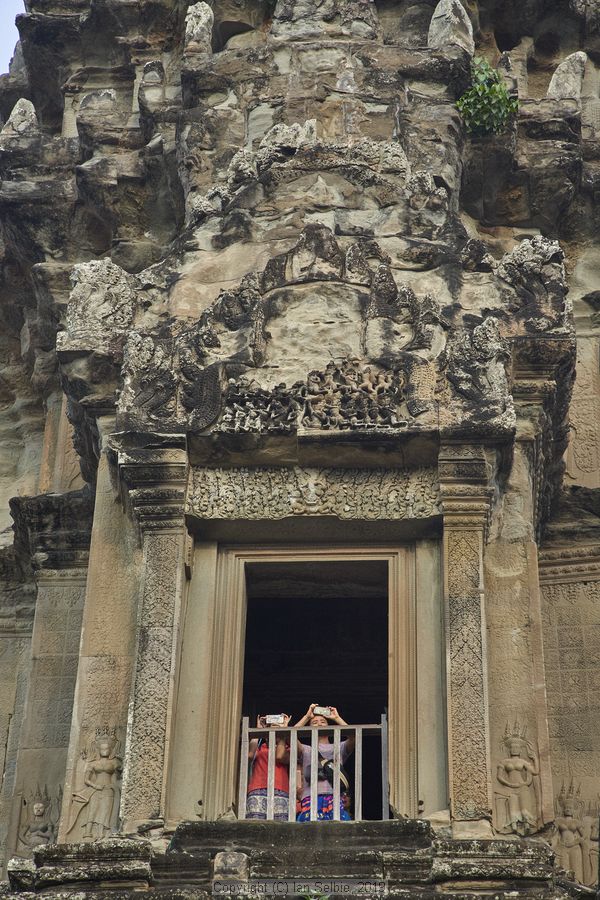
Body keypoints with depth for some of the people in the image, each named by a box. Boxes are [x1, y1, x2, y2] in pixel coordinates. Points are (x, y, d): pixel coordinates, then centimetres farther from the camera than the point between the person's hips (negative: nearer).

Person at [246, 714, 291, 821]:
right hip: (257, 792, 1)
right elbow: (249, 755, 4)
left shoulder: (286, 749, 23)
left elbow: (280, 756, 0)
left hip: (280, 793, 0)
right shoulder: (259, 746, 26)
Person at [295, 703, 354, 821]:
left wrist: (337, 718, 17)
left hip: (335, 797, 0)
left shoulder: (339, 748, 25)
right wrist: (307, 716, 14)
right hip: (311, 798, 0)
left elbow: (353, 736, 6)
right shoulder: (306, 750, 25)